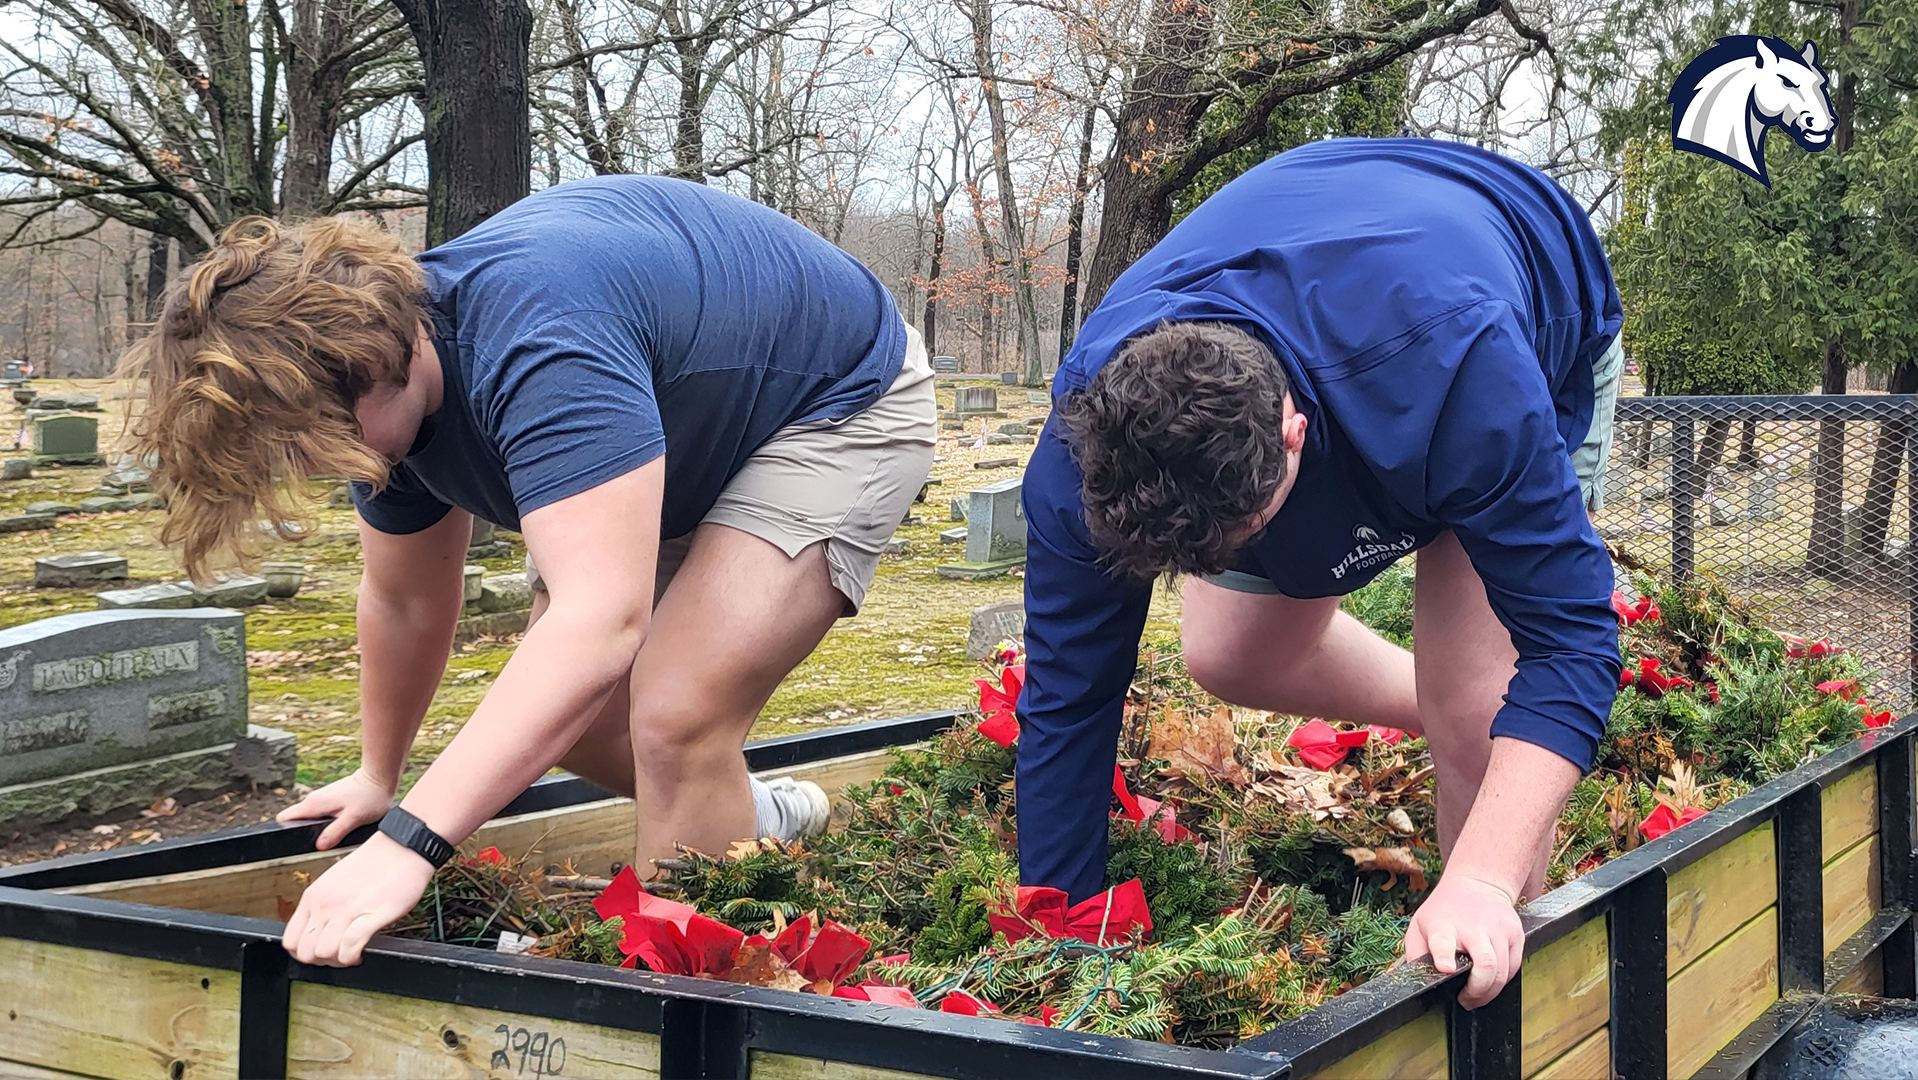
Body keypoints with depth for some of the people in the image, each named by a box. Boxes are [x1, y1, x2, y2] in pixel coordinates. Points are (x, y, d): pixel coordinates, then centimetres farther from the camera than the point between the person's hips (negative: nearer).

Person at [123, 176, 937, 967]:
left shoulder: (539, 346, -41)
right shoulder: (386, 388, -10)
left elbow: (602, 620, -52)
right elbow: (405, 602, 8)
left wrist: (407, 841, -56)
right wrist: (378, 778, 22)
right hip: (695, 439, 9)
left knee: (676, 722, -25)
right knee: (551, 714, 6)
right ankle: (764, 823, 30)